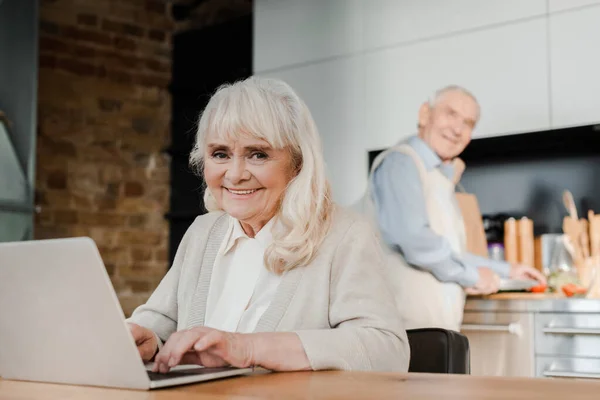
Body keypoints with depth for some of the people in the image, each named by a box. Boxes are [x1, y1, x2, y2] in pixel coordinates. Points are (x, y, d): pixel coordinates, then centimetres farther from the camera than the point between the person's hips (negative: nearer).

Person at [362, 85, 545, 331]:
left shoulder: (442, 178, 21)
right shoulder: (400, 162, -9)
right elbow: (411, 237, -22)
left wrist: (506, 271, 28)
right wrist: (472, 274, -10)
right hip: (409, 325, -9)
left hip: (441, 324, 9)